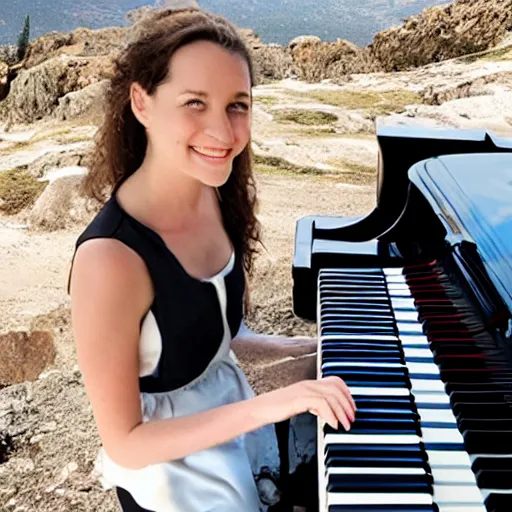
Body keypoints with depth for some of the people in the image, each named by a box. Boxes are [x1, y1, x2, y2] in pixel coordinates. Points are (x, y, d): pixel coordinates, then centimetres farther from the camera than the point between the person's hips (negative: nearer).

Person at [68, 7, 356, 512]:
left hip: (229, 411, 7)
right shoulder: (110, 258, -32)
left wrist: (281, 347, 6)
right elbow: (124, 442, -25)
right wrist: (267, 406, -30)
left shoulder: (212, 194, -9)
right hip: (171, 466, -6)